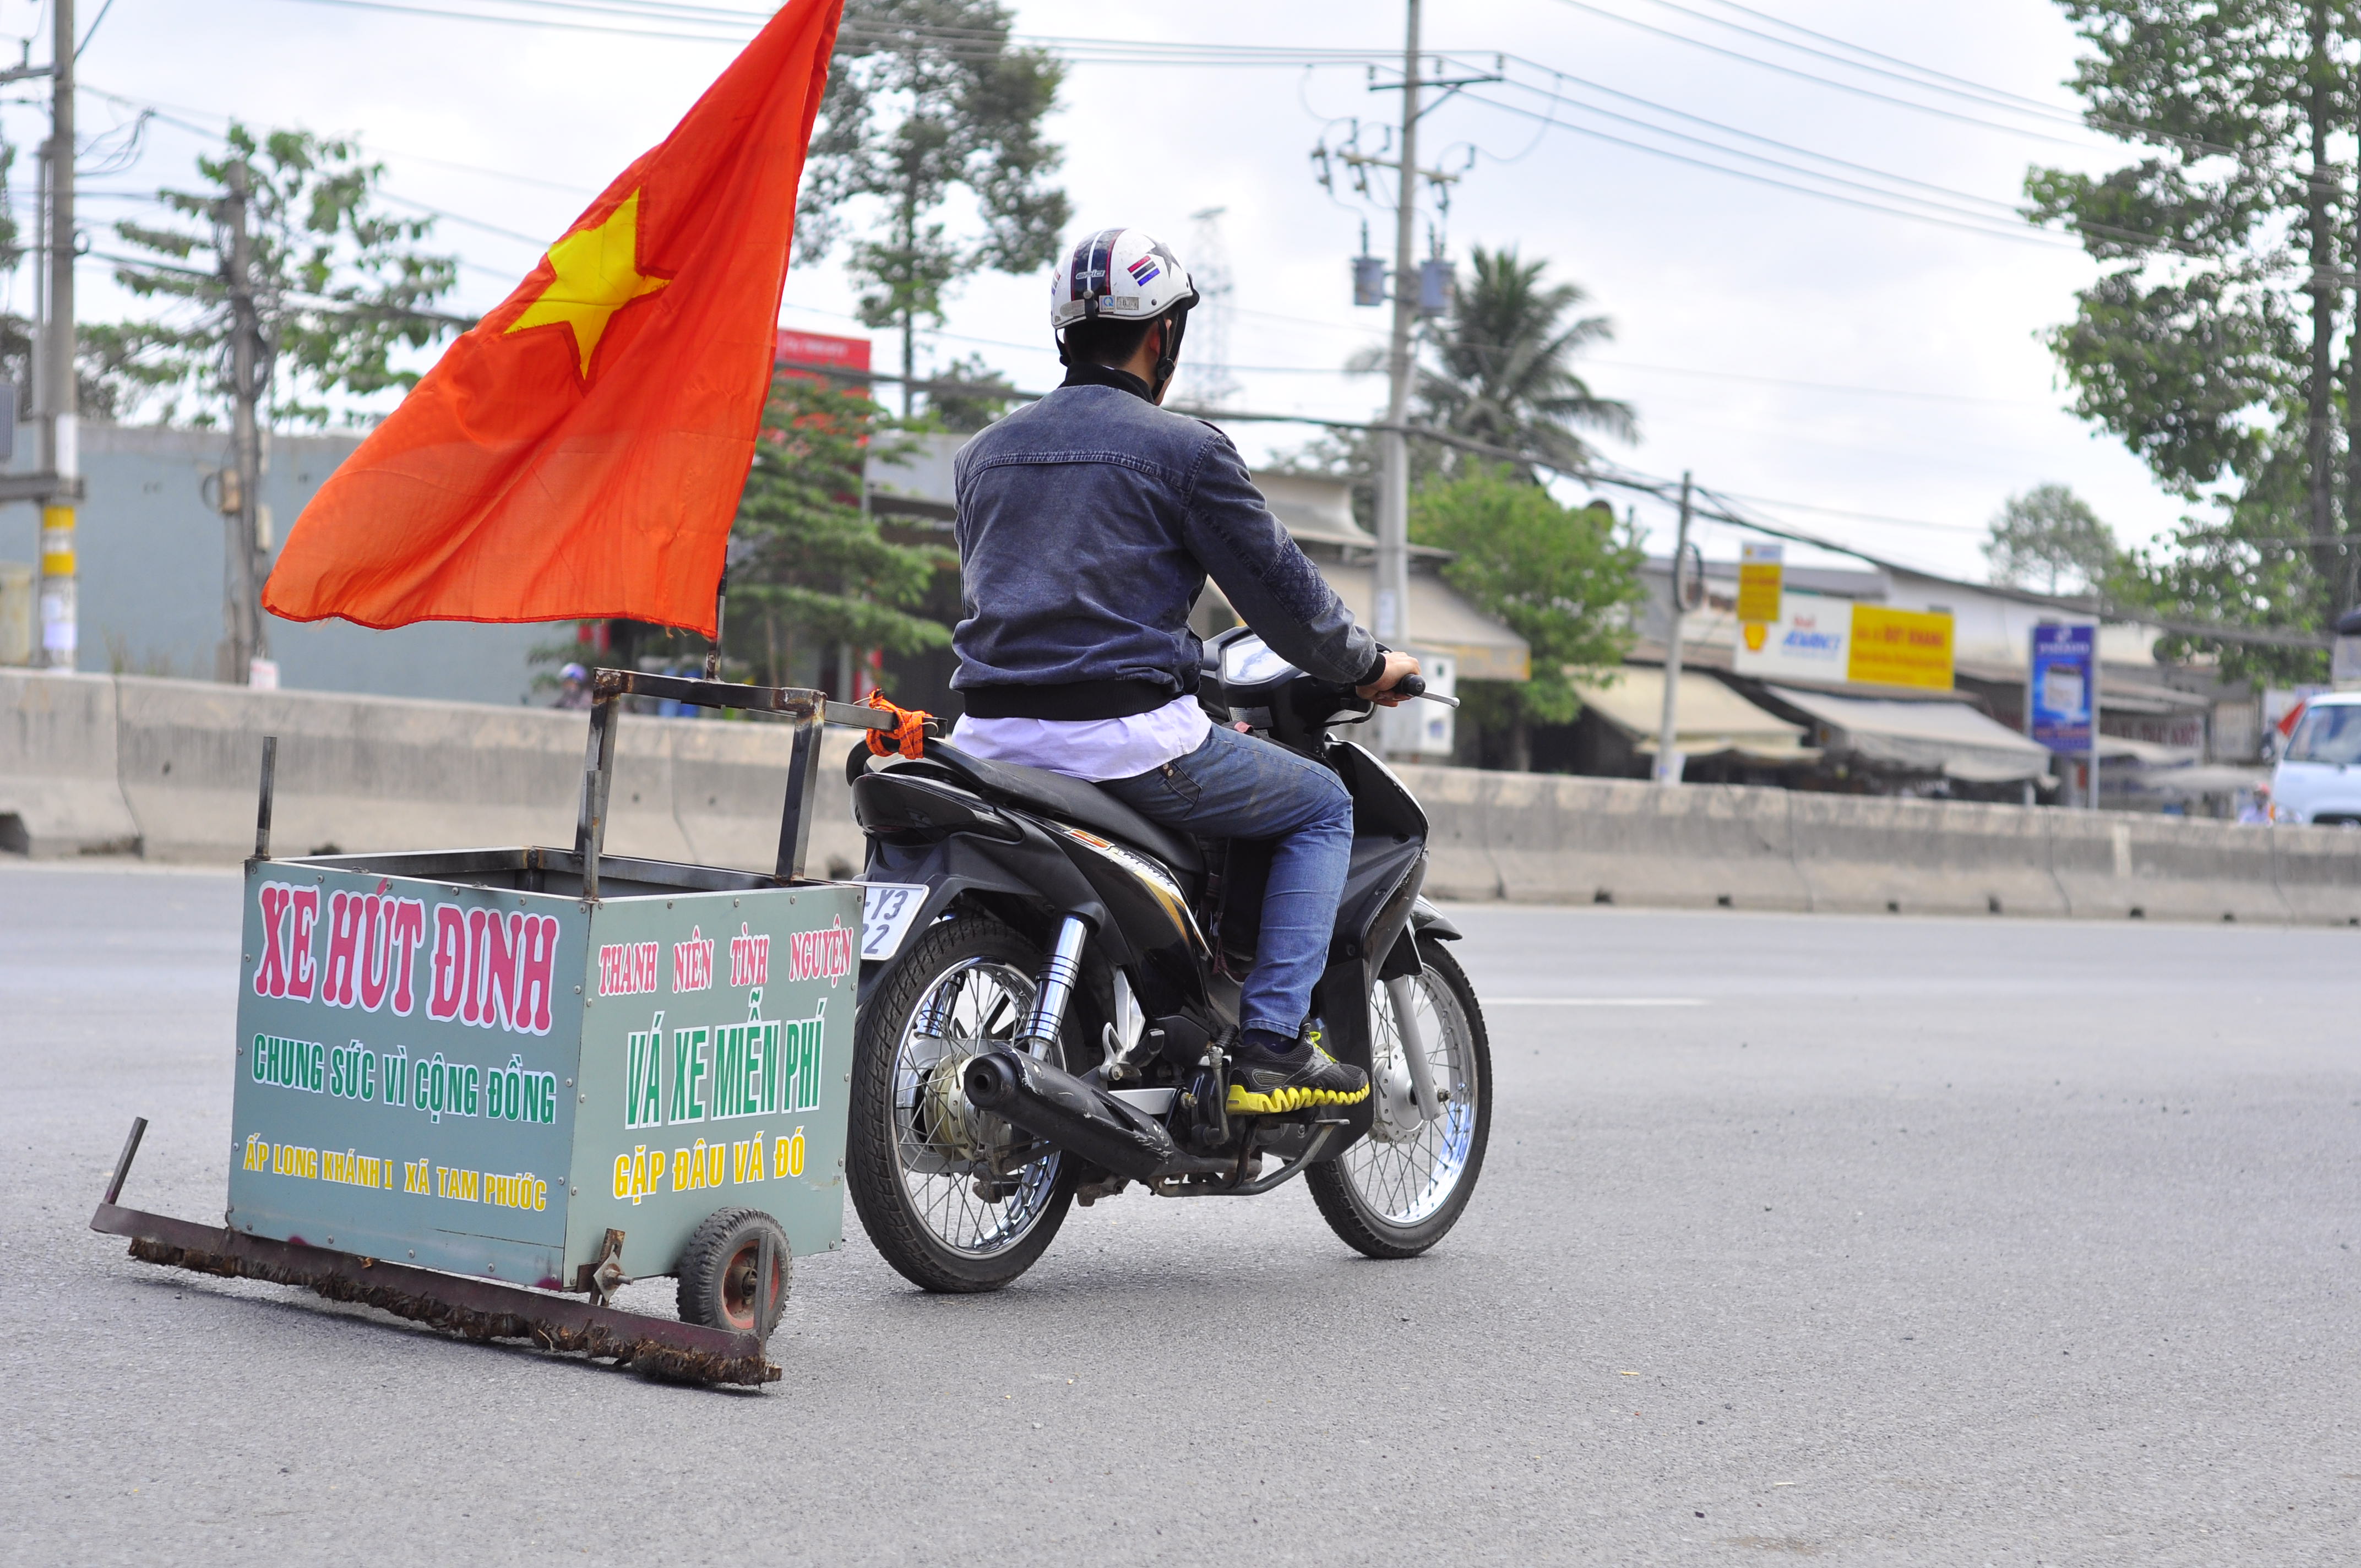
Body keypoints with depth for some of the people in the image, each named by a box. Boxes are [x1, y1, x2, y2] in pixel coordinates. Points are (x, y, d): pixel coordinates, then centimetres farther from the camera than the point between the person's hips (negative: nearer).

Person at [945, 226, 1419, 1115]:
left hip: (993, 733, 6)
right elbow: (1278, 589, -1)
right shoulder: (1184, 449, -3)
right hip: (1127, 735, -6)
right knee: (1322, 807, 13)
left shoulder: (983, 455, 16)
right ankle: (1270, 1046, 1)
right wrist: (1366, 667, 18)